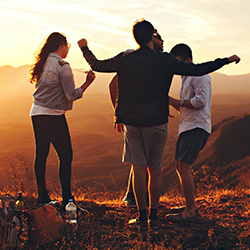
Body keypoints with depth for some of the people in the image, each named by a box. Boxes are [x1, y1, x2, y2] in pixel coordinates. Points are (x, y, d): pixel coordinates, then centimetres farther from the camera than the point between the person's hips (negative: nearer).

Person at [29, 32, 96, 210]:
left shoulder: (42, 63, 10)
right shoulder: (62, 65, -12)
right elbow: (71, 95, -14)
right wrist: (88, 83, -6)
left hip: (37, 113, 8)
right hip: (53, 115, -8)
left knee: (41, 155, 12)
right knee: (66, 156, -1)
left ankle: (42, 196, 18)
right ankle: (67, 199, -2)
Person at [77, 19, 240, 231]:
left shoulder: (125, 60, -2)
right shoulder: (164, 61, -9)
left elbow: (97, 65, 10)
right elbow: (198, 70, -11)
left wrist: (85, 48, 29)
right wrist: (227, 60, 0)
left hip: (132, 122, 1)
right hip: (157, 122, -1)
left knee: (139, 169, 5)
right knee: (155, 170, 9)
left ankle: (142, 217, 6)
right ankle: (153, 217, 14)